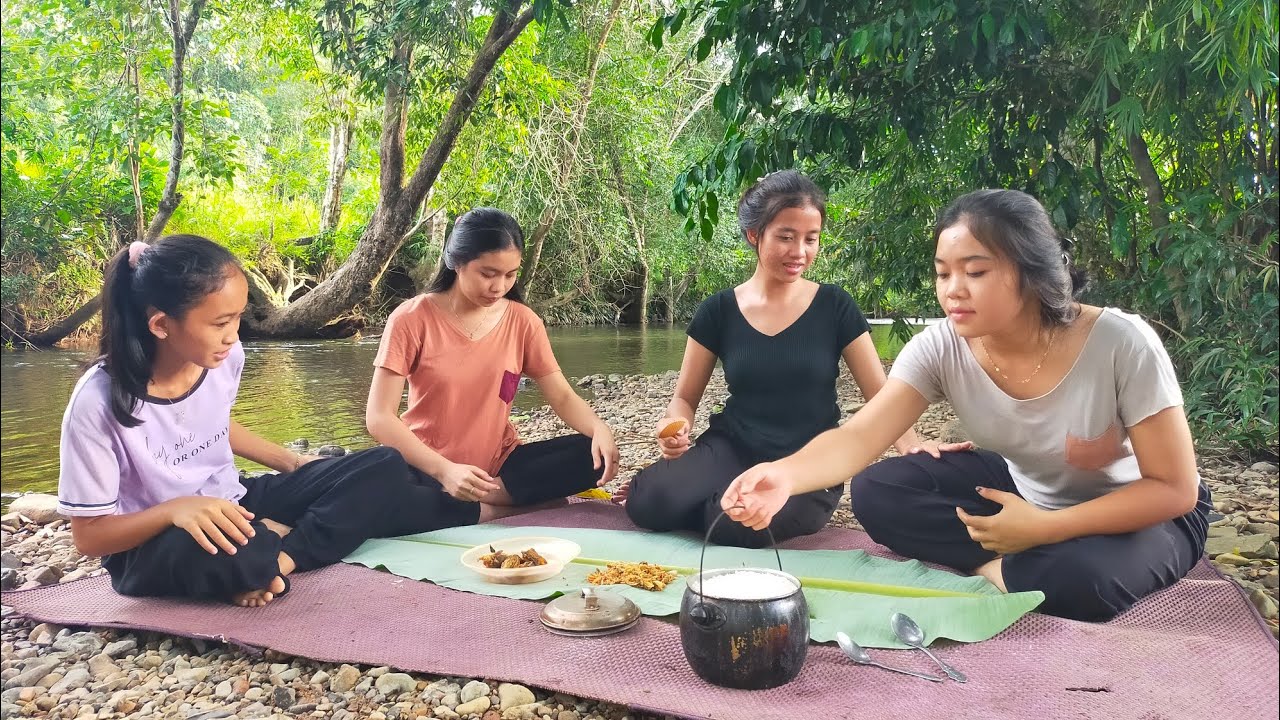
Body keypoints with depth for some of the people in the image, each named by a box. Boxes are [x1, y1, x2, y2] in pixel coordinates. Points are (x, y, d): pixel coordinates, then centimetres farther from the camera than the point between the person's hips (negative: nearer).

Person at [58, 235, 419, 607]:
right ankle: (277, 539, -14)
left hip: (234, 507, 6)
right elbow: (89, 535, -15)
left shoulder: (223, 357, -8)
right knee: (208, 548, -45)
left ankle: (283, 557, -20)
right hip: (151, 544, -6)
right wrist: (172, 509, -33)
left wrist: (292, 462, 8)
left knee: (386, 467, -8)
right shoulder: (99, 401, -22)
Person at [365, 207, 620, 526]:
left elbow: (562, 396, 1)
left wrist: (599, 428, -23)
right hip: (431, 469, -3)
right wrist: (444, 470, -29)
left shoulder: (522, 321, 0)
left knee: (593, 454, -19)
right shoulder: (412, 319, -10)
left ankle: (480, 498, -18)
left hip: (499, 464, 4)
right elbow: (379, 417, -14)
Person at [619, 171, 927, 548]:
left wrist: (918, 453, -22)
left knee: (735, 524, -35)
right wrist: (676, 429, -18)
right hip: (733, 448, 2)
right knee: (649, 503, -29)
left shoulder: (834, 307, -3)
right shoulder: (719, 311, 0)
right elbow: (684, 399, 7)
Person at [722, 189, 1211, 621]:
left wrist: (1043, 528, -32)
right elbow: (859, 437, -32)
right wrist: (784, 474, -54)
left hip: (1142, 511, -4)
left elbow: (1174, 490, -23)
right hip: (1023, 490, 4)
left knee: (1080, 578, -38)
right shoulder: (941, 348, -22)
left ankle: (990, 571, -10)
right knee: (876, 492, -15)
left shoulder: (1121, 344, -31)